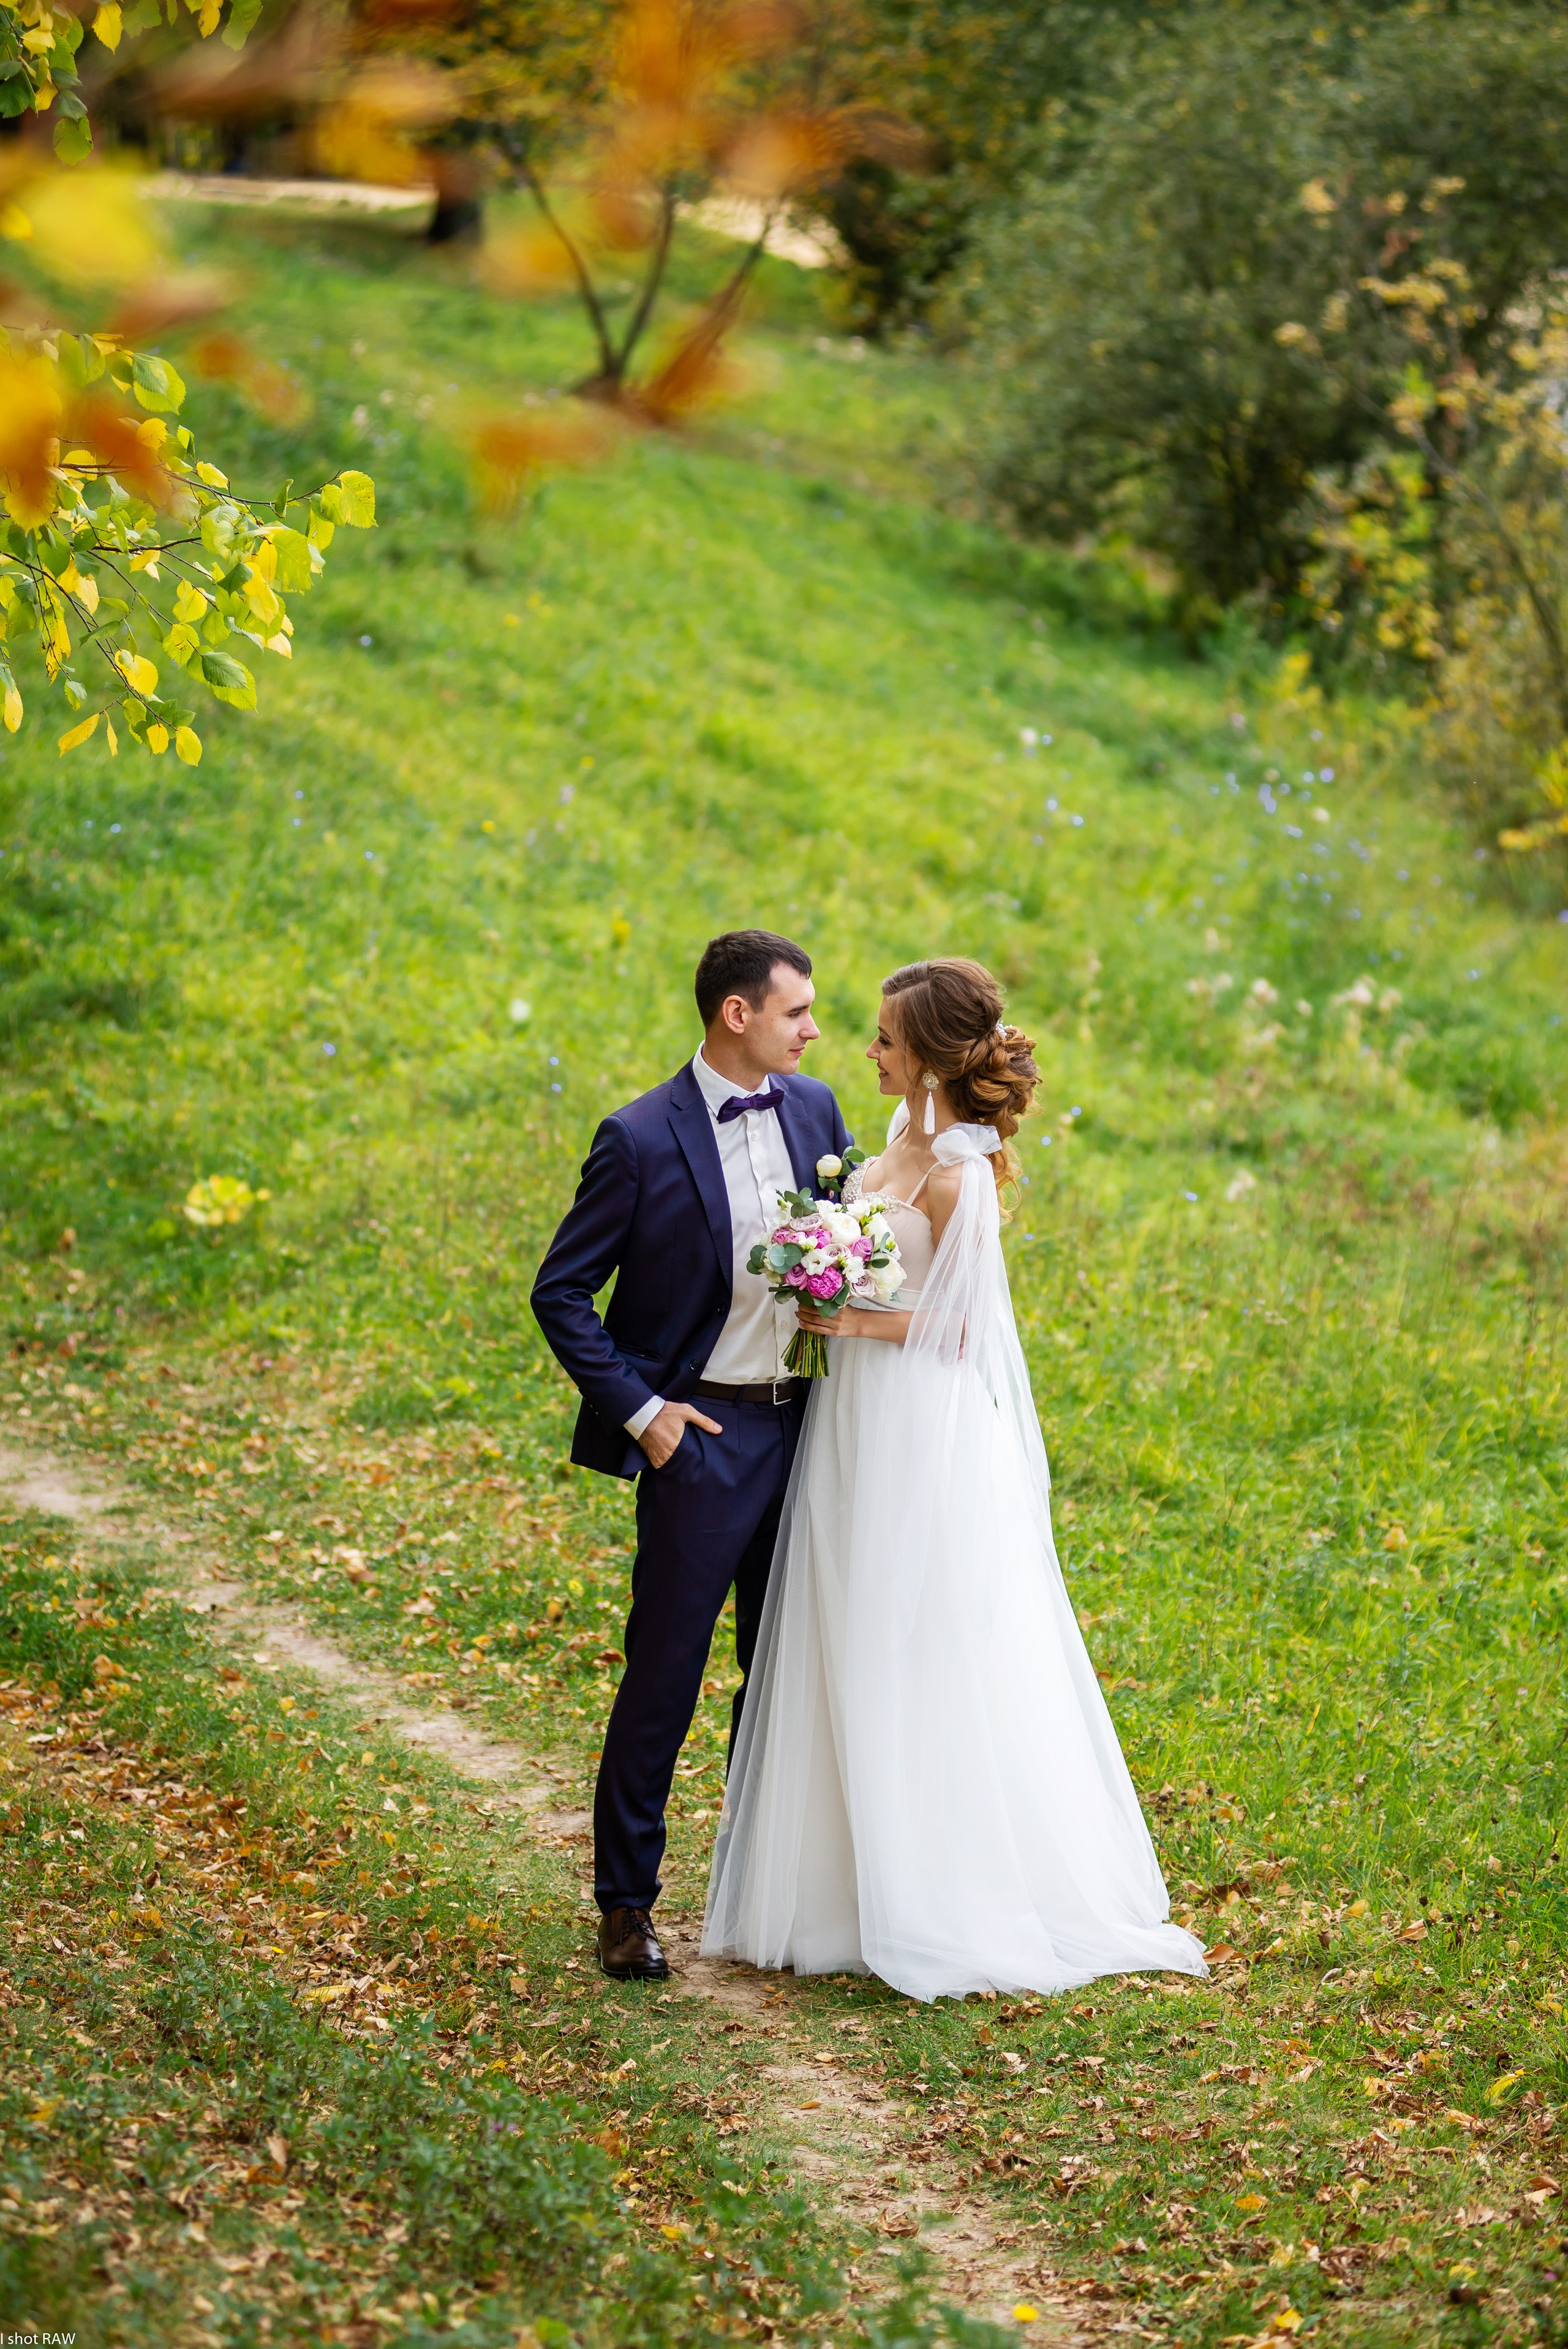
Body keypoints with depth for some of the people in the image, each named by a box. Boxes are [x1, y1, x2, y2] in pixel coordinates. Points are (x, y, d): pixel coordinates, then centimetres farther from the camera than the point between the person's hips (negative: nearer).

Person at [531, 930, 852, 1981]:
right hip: (704, 1433, -6)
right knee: (665, 1674, -1)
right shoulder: (642, 1140, -13)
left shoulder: (813, 1109, 3)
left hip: (806, 1421, 6)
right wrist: (636, 1410, -12)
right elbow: (561, 1293, -8)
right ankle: (627, 1903, 10)